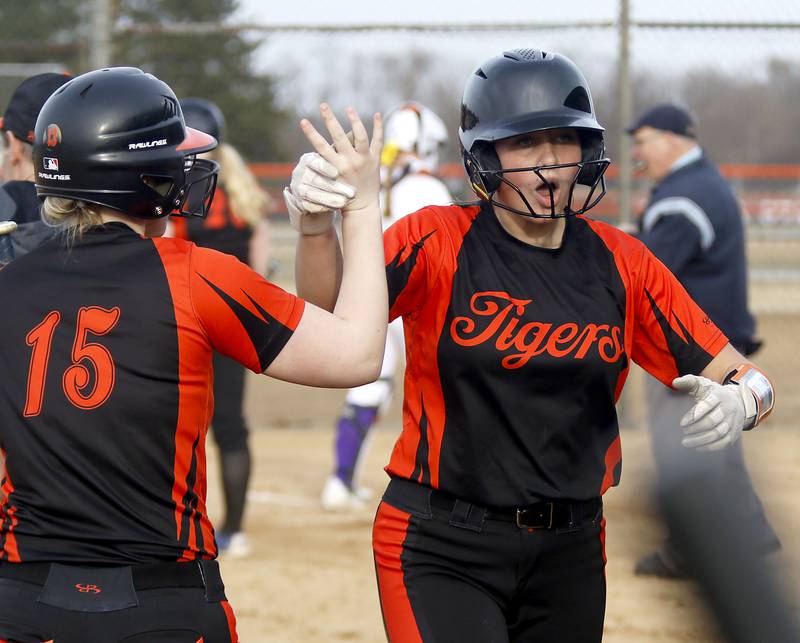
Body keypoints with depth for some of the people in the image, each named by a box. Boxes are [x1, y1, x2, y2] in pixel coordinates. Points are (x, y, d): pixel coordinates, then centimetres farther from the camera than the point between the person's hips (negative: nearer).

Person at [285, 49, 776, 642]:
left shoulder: (622, 263, 3)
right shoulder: (439, 242, -6)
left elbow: (744, 377, 1)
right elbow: (330, 313, -24)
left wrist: (741, 402, -23)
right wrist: (316, 223, -44)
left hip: (571, 549, 4)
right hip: (442, 549, -4)